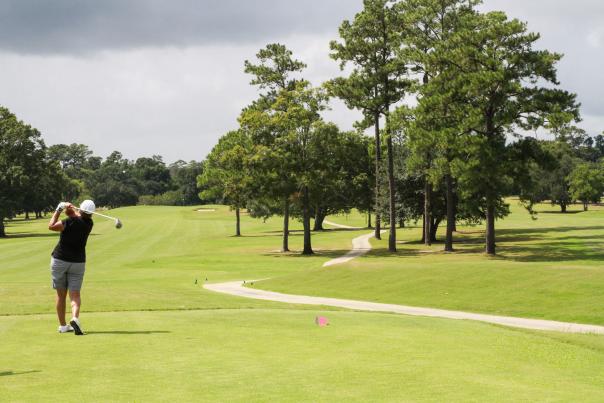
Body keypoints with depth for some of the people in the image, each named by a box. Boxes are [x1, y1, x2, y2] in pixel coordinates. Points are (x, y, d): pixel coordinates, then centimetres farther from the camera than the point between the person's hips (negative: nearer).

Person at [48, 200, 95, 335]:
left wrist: (58, 210, -3)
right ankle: (75, 318, -28)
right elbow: (79, 217, 12)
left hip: (59, 260, -2)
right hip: (78, 262, 2)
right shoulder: (89, 224, -1)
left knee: (61, 294, 9)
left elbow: (51, 226, -13)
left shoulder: (71, 222, -16)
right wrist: (70, 209, -7)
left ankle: (63, 325, 14)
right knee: (75, 294, -1)